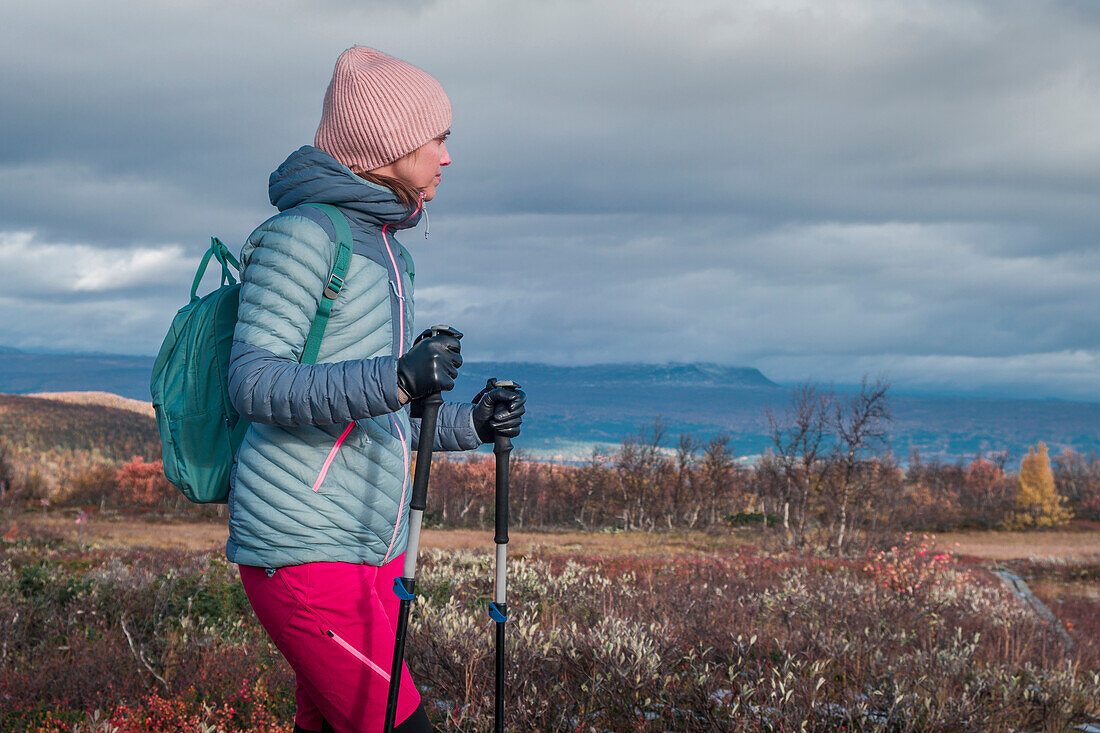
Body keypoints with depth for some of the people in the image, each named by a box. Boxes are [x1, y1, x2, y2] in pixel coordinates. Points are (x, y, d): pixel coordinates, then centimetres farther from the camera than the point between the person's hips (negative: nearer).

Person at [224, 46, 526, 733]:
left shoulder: (391, 254, 21)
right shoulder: (301, 234, -8)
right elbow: (255, 382, -18)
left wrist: (471, 422, 12)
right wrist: (396, 380, -29)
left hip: (375, 549, 9)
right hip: (306, 549, -9)